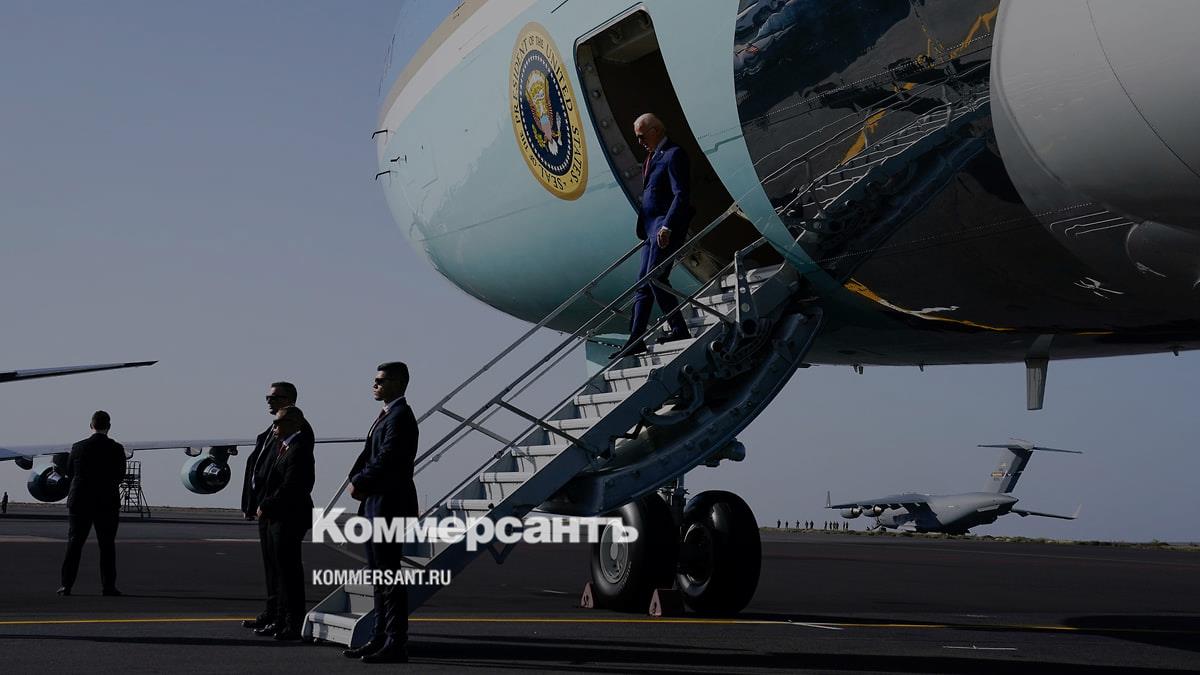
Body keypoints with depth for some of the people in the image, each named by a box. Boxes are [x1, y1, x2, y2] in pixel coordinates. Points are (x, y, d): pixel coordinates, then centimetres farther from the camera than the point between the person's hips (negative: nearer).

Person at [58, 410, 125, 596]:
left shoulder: (78, 447, -4)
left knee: (74, 545, 6)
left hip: (80, 502, 1)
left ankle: (66, 585, 3)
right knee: (107, 546, 6)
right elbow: (120, 476, 0)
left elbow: (69, 472, 7)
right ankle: (108, 586, 4)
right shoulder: (116, 448, -8)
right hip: (107, 502, -1)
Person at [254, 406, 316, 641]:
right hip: (277, 518, 10)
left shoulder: (299, 451, -17)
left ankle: (294, 625, 0)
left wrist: (266, 507, -13)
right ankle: (281, 621, 23)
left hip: (290, 519, -10)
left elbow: (289, 488, -22)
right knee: (280, 571, 15)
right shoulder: (284, 446, 14)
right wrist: (265, 507, 5)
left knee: (289, 571, -5)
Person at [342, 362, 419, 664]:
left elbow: (386, 460, -21)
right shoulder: (385, 415, 17)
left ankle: (396, 644, -4)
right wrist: (357, 479, 3)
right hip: (376, 504, 10)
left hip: (390, 506, -10)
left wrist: (359, 484, -9)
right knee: (379, 576, 14)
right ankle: (381, 639, 20)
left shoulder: (400, 418, -14)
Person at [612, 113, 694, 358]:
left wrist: (667, 227, -24)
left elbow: (682, 195, -17)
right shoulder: (653, 157, 20)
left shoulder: (673, 154, -9)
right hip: (652, 228, 10)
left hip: (667, 227, -10)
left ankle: (679, 329, -5)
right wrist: (645, 228, 17)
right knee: (643, 282, 5)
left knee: (654, 278, -14)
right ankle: (635, 339, 5)